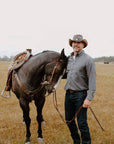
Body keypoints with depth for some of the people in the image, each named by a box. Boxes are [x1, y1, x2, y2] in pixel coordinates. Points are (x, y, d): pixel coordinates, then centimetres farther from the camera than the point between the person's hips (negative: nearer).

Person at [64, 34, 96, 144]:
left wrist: (89, 98, -19)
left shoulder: (88, 60, -9)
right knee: (69, 120, 15)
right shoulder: (69, 59, 11)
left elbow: (92, 80, -13)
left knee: (82, 123, -3)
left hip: (80, 95, -7)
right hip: (68, 94, 7)